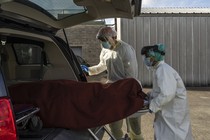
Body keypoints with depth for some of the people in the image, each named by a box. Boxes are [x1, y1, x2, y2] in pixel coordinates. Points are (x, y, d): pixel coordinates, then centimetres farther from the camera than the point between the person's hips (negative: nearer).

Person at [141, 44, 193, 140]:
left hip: (174, 111, -9)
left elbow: (167, 94, -30)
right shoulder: (158, 69, 7)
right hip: (168, 110, 9)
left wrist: (153, 105, -19)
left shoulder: (163, 70, -23)